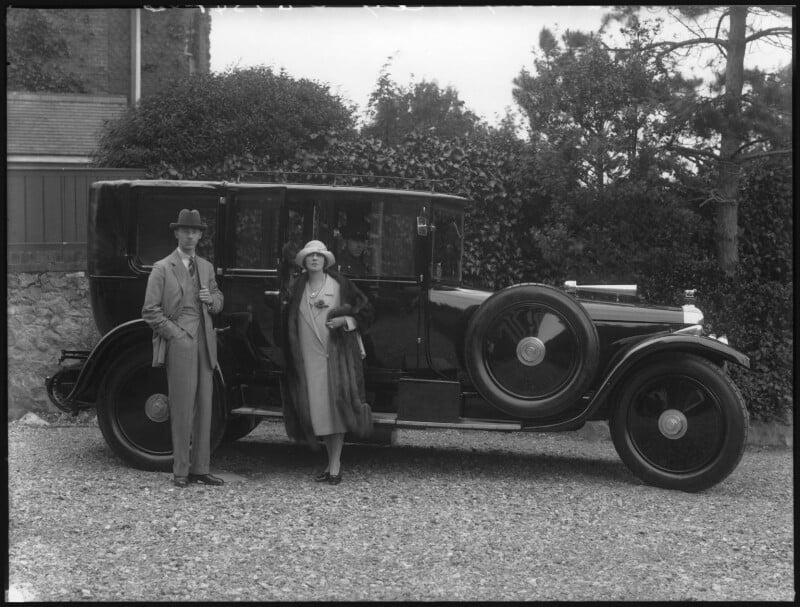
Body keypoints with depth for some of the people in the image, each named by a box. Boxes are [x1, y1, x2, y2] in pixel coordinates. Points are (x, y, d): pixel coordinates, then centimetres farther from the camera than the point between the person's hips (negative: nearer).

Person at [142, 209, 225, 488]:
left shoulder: (206, 267, 16)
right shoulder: (162, 268, -2)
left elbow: (218, 299, 26)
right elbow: (150, 311, -5)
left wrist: (212, 299, 2)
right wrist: (176, 334, -12)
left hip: (204, 344, 6)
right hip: (179, 345, -6)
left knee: (204, 407, 7)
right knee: (182, 409, -4)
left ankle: (200, 468, 14)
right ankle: (181, 471, 4)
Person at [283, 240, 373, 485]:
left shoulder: (339, 284, 2)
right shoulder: (298, 288, 10)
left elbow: (365, 308, 7)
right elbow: (290, 324, 15)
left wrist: (345, 320, -10)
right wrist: (292, 354, 6)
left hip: (336, 353, -3)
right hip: (308, 356, 3)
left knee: (335, 404, -7)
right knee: (317, 407, 4)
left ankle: (334, 466, -3)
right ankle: (333, 462, 17)